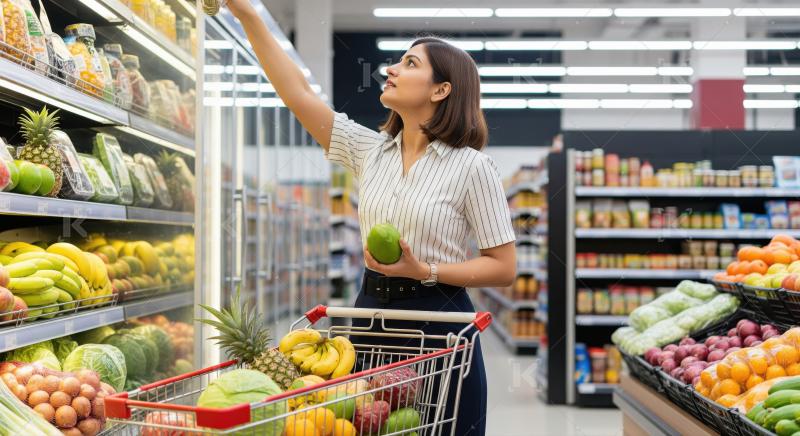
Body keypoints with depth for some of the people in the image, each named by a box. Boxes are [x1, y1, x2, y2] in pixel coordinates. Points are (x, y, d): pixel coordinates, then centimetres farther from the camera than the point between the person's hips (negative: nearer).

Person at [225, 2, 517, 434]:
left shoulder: (471, 166, -8)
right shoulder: (370, 150, 6)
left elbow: (504, 266, -8)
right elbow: (299, 95, 2)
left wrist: (425, 272, -20)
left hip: (437, 318, -5)